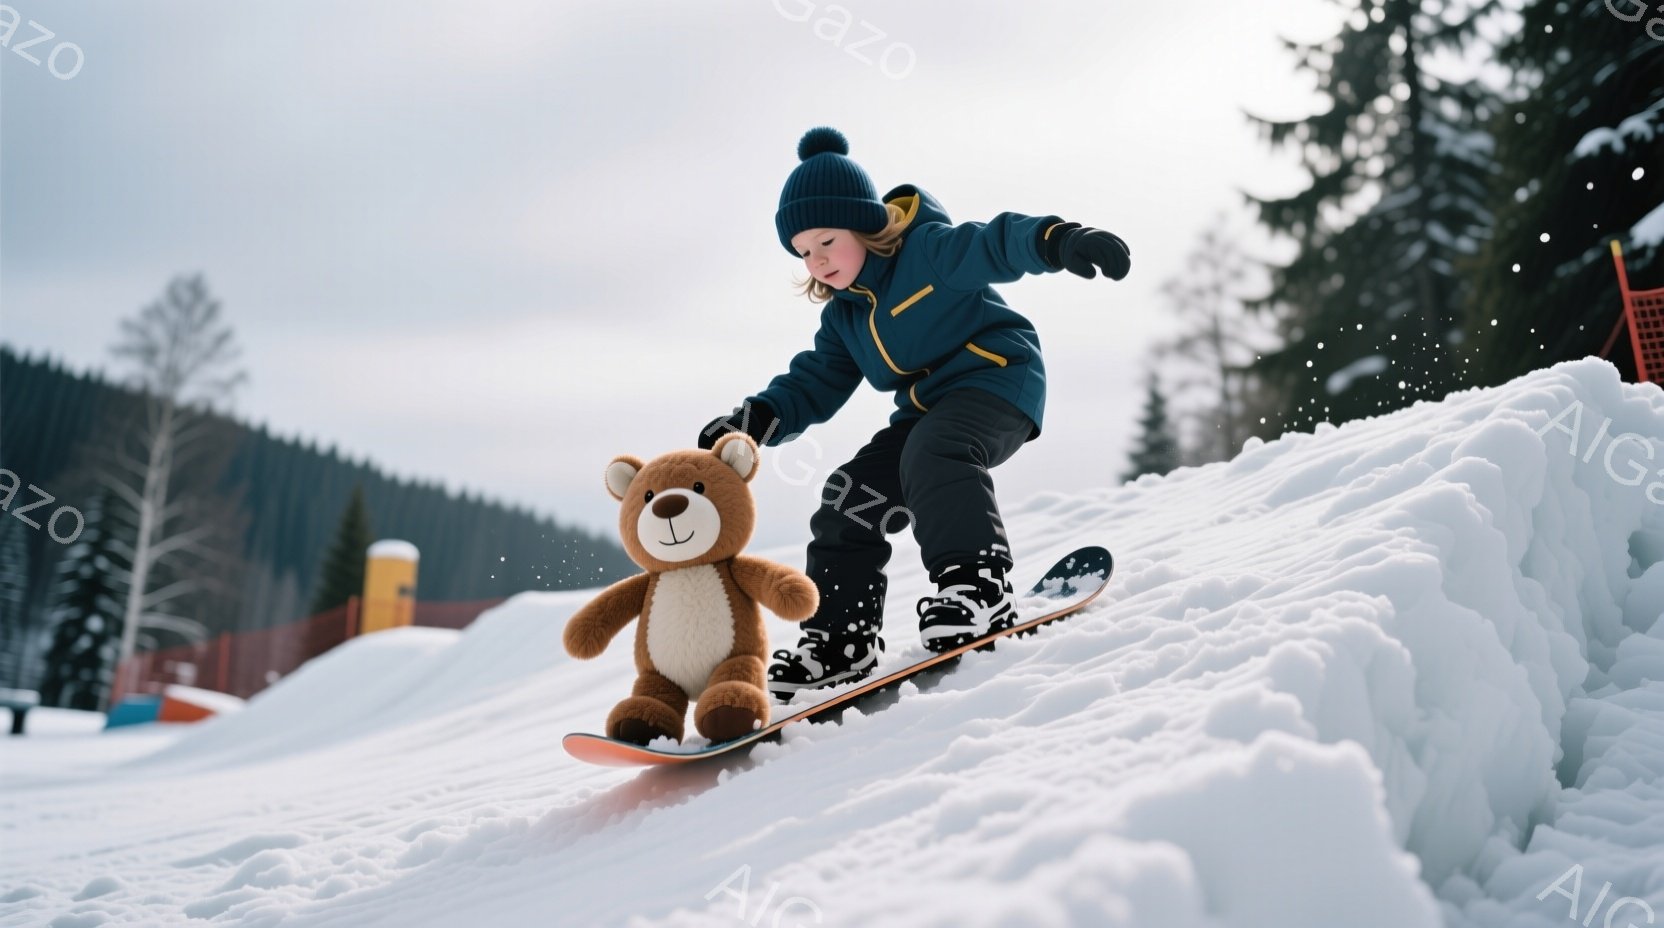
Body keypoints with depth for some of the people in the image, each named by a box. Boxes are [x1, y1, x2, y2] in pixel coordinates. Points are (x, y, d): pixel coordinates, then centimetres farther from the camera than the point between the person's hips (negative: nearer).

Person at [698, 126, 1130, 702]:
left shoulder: (928, 249, -11)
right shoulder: (843, 316, 11)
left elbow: (997, 243, -25)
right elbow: (813, 385, 10)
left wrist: (1058, 240, -47)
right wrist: (754, 420, -7)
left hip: (995, 377, -8)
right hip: (927, 409, 8)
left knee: (932, 454, -36)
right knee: (849, 498, -3)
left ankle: (976, 585, -37)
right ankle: (840, 641, -1)